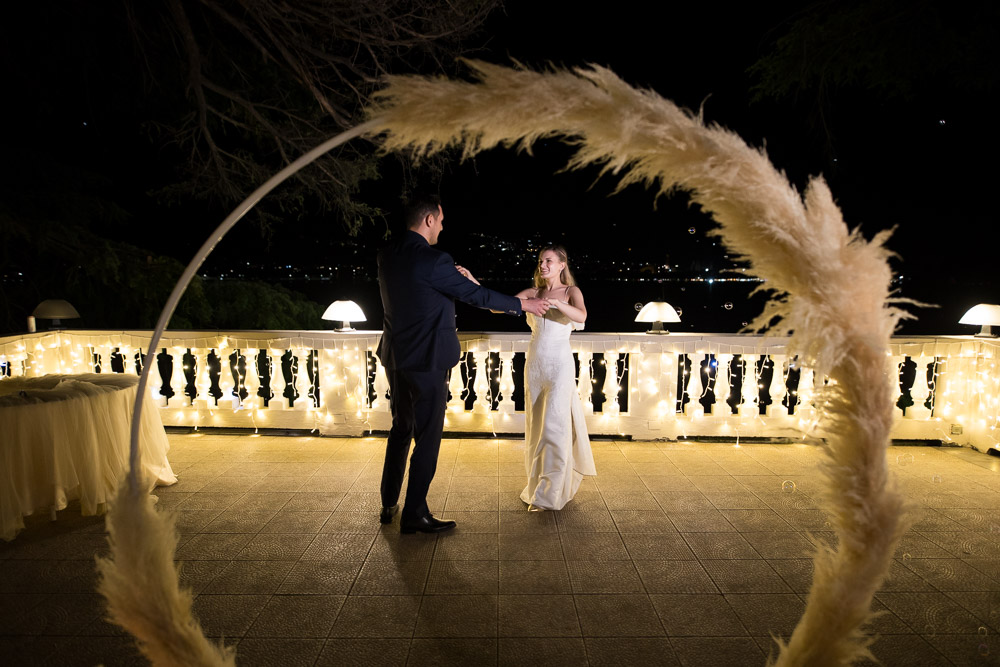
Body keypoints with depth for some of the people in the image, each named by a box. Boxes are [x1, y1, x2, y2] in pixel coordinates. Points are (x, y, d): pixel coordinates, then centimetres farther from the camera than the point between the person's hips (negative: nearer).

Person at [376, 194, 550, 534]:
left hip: (395, 356, 9)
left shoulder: (387, 254, 5)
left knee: (400, 429, 20)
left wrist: (452, 276, 17)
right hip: (426, 360, -8)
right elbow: (476, 295, -11)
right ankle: (414, 514, 13)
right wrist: (522, 304, 0)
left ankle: (388, 504, 32)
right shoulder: (433, 260, -19)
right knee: (427, 436, 4)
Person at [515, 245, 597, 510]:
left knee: (554, 425, -7)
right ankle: (538, 483, 26)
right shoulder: (533, 292, 9)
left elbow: (582, 316, -20)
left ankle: (549, 494, 3)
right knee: (536, 425, 10)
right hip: (534, 364, 4)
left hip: (560, 364, -4)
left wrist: (555, 302, -35)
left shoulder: (571, 291, 2)